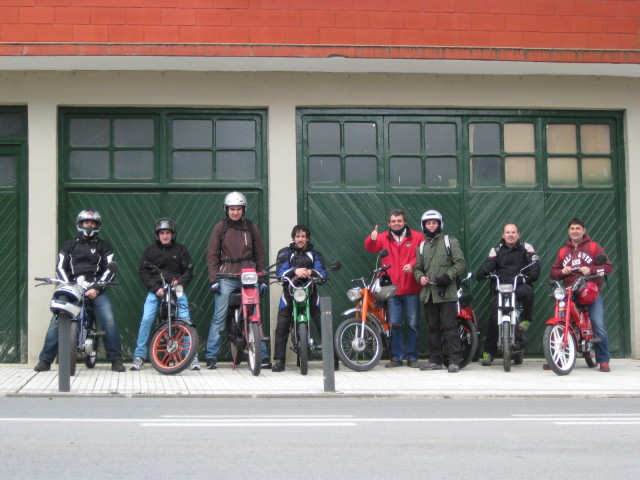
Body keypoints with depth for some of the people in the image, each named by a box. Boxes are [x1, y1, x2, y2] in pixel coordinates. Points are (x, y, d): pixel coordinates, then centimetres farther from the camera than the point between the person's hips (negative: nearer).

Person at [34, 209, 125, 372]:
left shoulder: (103, 245, 14)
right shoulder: (69, 245, 17)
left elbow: (110, 269, 4)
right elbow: (60, 267, 9)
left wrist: (97, 288, -10)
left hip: (96, 289, -1)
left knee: (109, 320, -18)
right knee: (56, 320, -12)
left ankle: (116, 359, -7)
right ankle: (45, 360, -5)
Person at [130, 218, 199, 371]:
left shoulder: (181, 249, 8)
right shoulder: (150, 250, 9)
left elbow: (189, 270, 5)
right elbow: (143, 272, 5)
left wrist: (180, 284, -12)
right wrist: (156, 288, -8)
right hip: (155, 290, 1)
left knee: (185, 321, -11)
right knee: (146, 320, -13)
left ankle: (192, 356, -4)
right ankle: (139, 356, -3)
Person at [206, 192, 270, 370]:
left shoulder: (251, 228, 11)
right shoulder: (220, 228, 7)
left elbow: (260, 255, 14)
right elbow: (212, 255, 5)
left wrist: (262, 279, 8)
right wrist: (213, 280, -4)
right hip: (226, 279, -1)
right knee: (219, 318, -4)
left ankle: (263, 356, 4)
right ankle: (211, 357, -1)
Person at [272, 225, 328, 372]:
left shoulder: (315, 254, 17)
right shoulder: (285, 252, 13)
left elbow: (322, 272, 0)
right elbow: (281, 271, -4)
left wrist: (311, 272, -23)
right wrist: (295, 271, -24)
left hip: (310, 292, 1)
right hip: (290, 291, 0)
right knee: (281, 326, -12)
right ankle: (279, 360, -7)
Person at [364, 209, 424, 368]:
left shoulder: (417, 237, 3)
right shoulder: (383, 238, 6)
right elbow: (370, 247, -12)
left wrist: (412, 264, -23)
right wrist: (371, 238, -35)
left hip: (411, 290, -1)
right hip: (392, 289, 1)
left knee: (412, 325, 5)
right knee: (395, 325, 6)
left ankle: (412, 357, 13)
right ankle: (397, 357, 13)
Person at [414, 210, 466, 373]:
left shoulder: (450, 242, 4)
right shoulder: (422, 246, 18)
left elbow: (460, 263, -3)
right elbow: (417, 268, 19)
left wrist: (448, 276, -16)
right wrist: (420, 277, -3)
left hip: (446, 291, -5)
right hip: (428, 292, 5)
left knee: (450, 326, -9)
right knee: (433, 328, 10)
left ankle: (454, 361, -8)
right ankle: (435, 360, 16)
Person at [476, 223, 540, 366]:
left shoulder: (526, 248, 13)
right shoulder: (496, 250, 16)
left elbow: (535, 265, 2)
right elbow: (488, 265, 1)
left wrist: (529, 276, -19)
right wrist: (481, 274, -22)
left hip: (520, 286, -1)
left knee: (527, 291, -37)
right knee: (494, 317, -13)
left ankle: (526, 319, -10)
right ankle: (488, 352, -5)